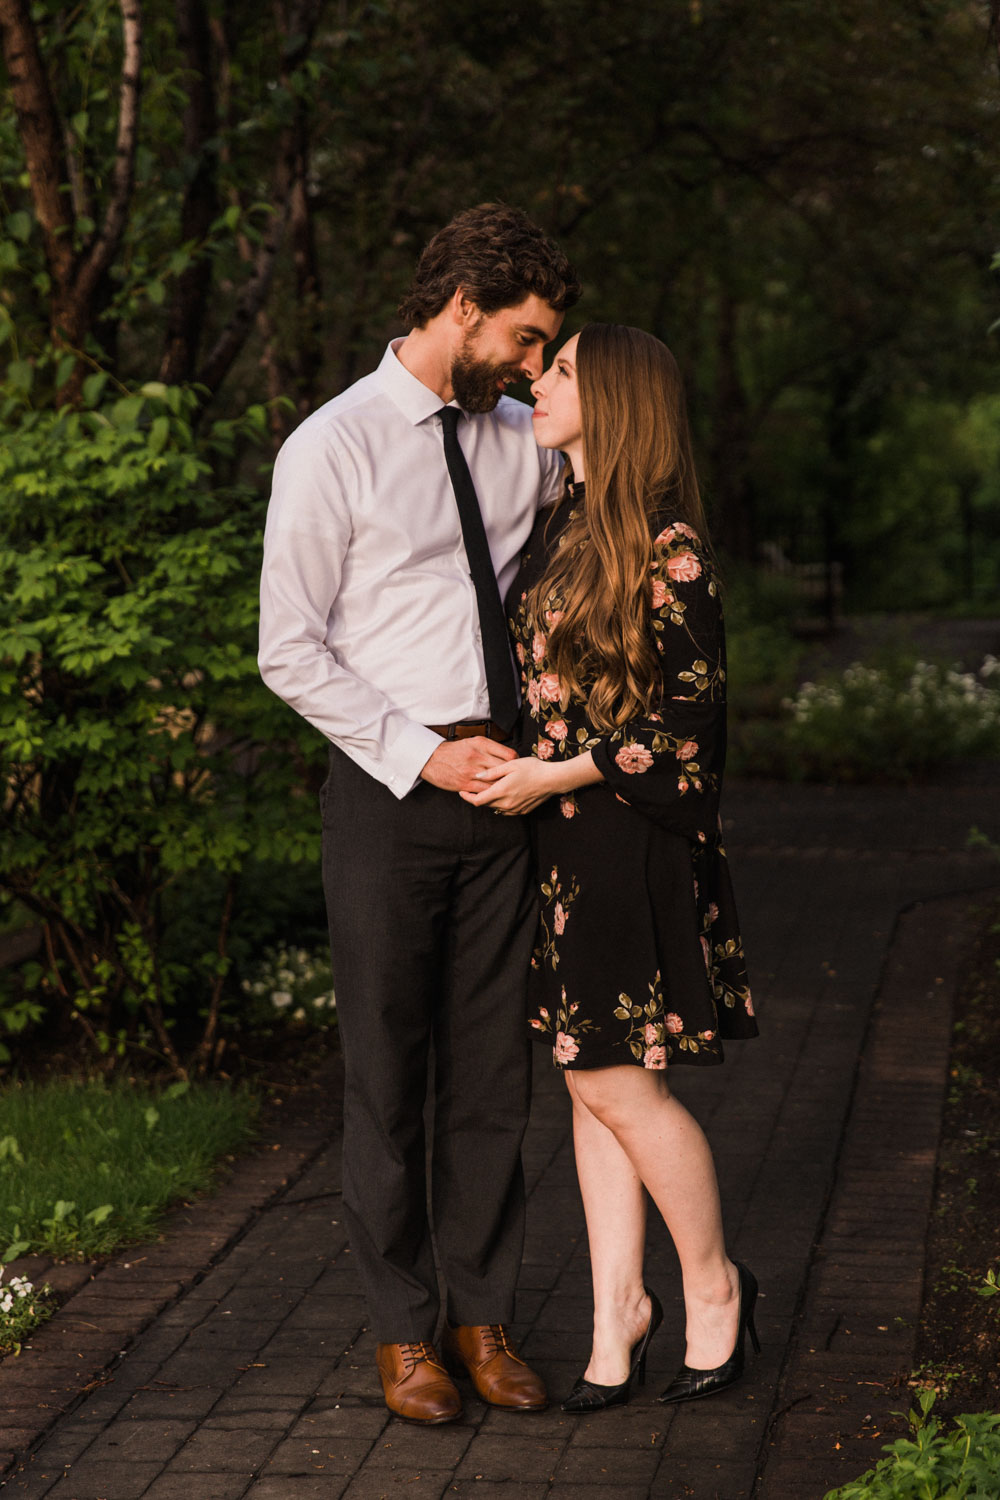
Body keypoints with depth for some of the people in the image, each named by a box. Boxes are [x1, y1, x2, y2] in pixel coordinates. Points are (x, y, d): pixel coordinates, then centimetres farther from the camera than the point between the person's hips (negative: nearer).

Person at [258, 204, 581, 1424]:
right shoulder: (333, 447, -7)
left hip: (503, 786, 5)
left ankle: (482, 1316, 20)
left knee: (494, 1069, 9)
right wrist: (423, 752, -14)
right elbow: (291, 651, -9)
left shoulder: (522, 444, 9)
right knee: (387, 1069, 3)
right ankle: (402, 1332, 16)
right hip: (387, 792, -5)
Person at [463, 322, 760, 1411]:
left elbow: (691, 716, -13)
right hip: (554, 833, 7)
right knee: (589, 1084, 9)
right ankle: (617, 1306, 17)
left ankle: (714, 1283, 16)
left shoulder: (666, 547, -12)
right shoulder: (555, 525, 11)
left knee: (618, 1084, -4)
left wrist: (556, 775, -15)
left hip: (629, 835, -7)